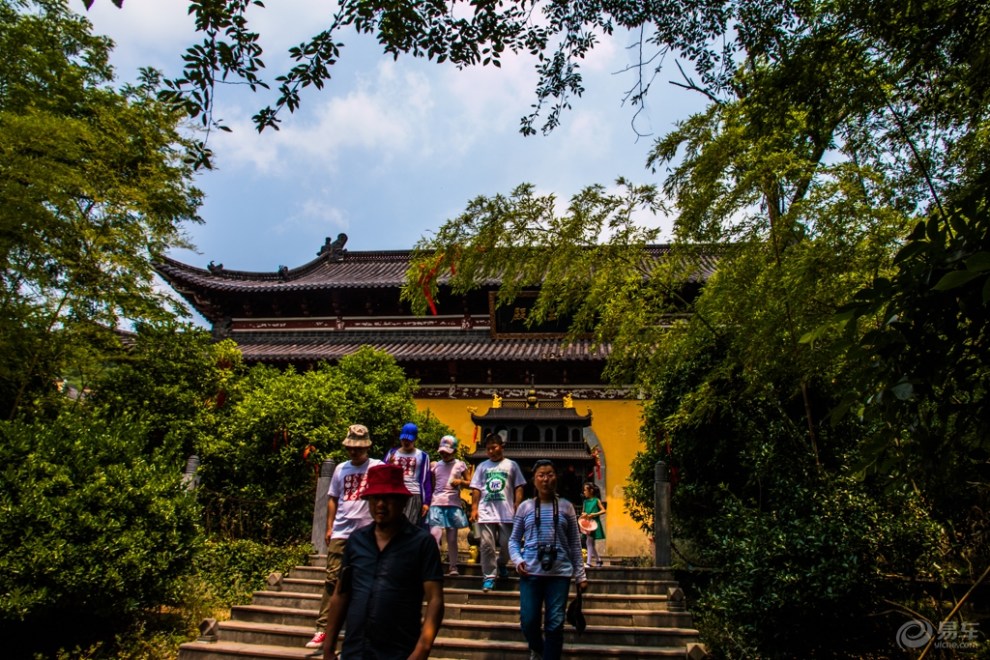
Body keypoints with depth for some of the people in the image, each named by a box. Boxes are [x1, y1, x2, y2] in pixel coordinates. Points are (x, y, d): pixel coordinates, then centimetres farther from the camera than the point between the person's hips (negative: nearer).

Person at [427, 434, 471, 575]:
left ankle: (453, 567, 16)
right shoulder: (435, 465, 11)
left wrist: (461, 482, -9)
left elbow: (469, 483, 11)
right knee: (434, 534, -14)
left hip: (454, 505, -1)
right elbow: (431, 485, 17)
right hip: (437, 504, 1)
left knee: (452, 538, 5)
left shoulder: (460, 465, 6)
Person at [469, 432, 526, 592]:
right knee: (487, 545, -2)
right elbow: (476, 489, 8)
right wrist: (474, 508, 0)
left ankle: (501, 563, 33)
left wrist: (517, 508, -3)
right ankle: (488, 576, 7)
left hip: (506, 513, -1)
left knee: (507, 544, 3)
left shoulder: (511, 465, 6)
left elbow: (519, 488, 5)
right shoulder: (482, 466, 10)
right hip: (486, 512, 1)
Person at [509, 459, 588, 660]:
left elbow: (575, 544, 9)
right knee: (528, 622, 1)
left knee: (555, 624, 0)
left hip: (560, 573, 0)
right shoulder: (525, 507, 6)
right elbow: (514, 540, 10)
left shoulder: (566, 507, 7)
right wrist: (517, 560, -9)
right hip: (531, 573, 0)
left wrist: (580, 575, 6)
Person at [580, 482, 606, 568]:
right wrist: (583, 514, -7)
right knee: (590, 543, 12)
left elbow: (603, 510, -9)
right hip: (587, 524, 7)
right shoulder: (585, 501, 12)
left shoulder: (596, 500, -5)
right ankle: (598, 559, 29)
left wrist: (593, 514, -18)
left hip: (594, 523, -7)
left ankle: (588, 562, -8)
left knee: (589, 542, -10)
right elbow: (583, 511, 16)